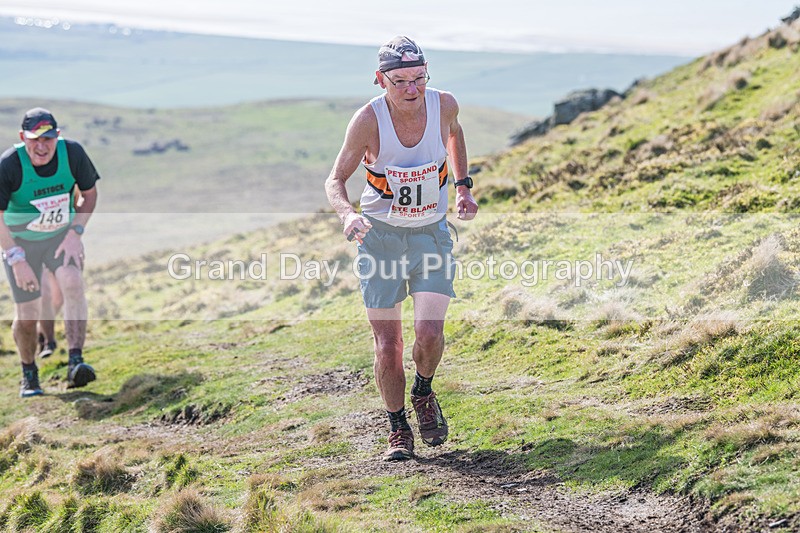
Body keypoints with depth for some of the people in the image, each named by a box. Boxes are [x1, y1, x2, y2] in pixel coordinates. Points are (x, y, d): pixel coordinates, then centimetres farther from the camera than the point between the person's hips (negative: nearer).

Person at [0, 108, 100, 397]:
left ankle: (75, 364, -33)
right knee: (27, 316, -2)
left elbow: (90, 193, 0)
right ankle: (29, 375, 24)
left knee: (73, 283, -28)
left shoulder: (72, 153, -17)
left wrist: (75, 233, -12)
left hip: (61, 236, 1)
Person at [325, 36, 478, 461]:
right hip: (379, 235, -1)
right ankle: (398, 429, 21)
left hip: (431, 233, 1)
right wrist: (348, 215, -33)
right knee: (387, 345, -1)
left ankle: (423, 393, 19)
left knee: (429, 334, -15)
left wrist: (463, 186, 8)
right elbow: (336, 180, -13)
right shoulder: (368, 119, -20)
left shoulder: (443, 104, -13)